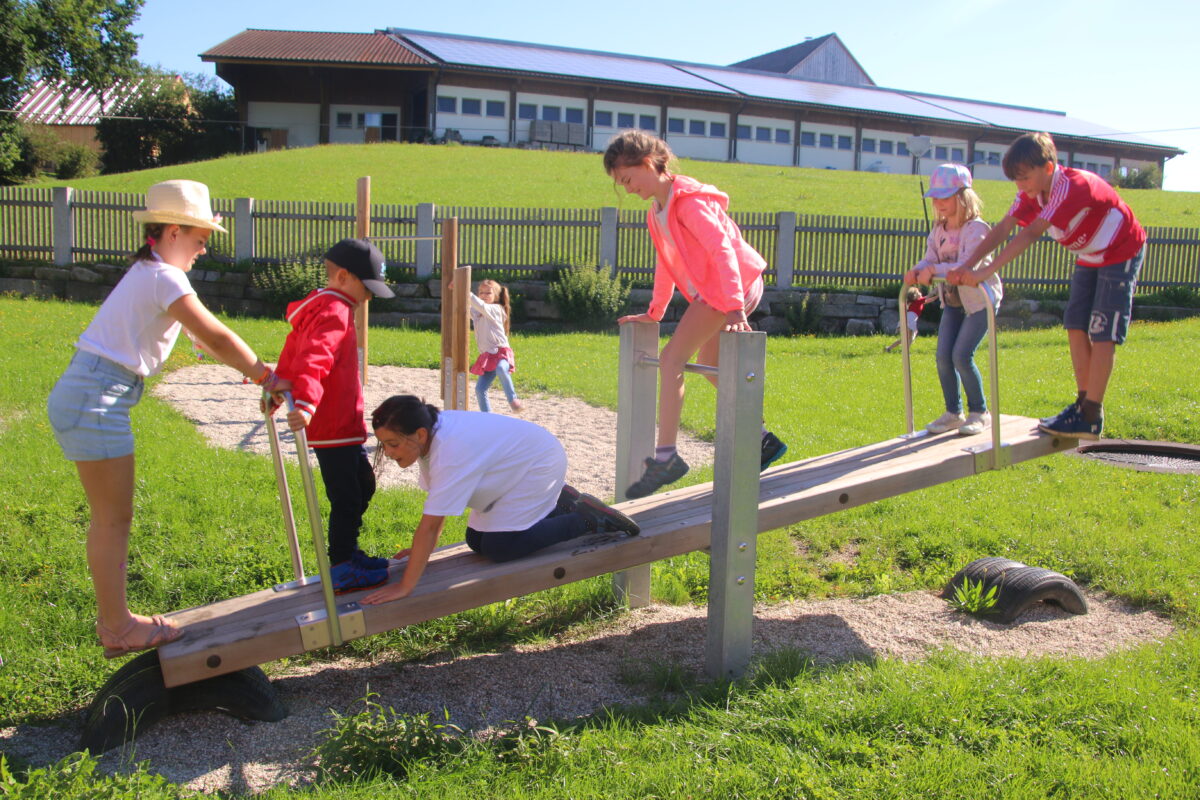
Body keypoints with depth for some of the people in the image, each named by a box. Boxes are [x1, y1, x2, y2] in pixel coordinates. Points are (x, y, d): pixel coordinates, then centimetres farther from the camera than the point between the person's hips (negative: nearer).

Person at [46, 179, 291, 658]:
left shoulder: (148, 274, 17)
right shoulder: (164, 278, -14)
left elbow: (203, 340, 21)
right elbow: (216, 337, -16)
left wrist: (256, 370, 19)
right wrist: (265, 376, -4)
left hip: (88, 397, 10)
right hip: (95, 401, -10)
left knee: (110, 516, 16)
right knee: (113, 518, -1)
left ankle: (112, 620, 27)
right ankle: (118, 628, 10)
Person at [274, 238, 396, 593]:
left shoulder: (317, 308, 17)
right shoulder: (334, 313, -17)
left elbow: (291, 357, 26)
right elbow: (314, 360, -33)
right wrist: (306, 403, -46)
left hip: (341, 425, 11)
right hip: (332, 427, -11)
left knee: (363, 486, 21)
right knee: (346, 498, -3)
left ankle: (348, 552, 33)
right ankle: (341, 571, 7)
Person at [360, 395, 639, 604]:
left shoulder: (452, 453, -37)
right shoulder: (430, 433, -10)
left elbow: (430, 524, -38)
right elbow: (436, 507, 0)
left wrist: (404, 586, -35)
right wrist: (423, 550, -1)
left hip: (541, 463, -9)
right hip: (517, 464, 9)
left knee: (498, 548, -17)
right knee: (476, 541, 8)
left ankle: (587, 519, -4)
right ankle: (558, 504, 21)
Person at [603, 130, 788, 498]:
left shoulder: (689, 200, -15)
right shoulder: (657, 212, 14)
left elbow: (722, 249, -25)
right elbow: (666, 264, 24)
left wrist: (734, 307, -33)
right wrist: (654, 313, 26)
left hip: (734, 285, -11)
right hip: (712, 291, 11)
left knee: (671, 359, -17)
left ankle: (666, 456, -18)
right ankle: (763, 440, 30)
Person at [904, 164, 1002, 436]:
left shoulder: (976, 228, -17)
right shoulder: (939, 229, 4)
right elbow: (930, 259, -3)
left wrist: (935, 270, -42)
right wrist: (917, 270, -26)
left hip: (980, 299, -6)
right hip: (953, 301, 7)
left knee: (962, 356, -13)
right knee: (943, 356, -1)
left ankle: (979, 412, 5)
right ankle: (953, 412, 14)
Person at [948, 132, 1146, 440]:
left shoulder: (1072, 187, -34)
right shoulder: (1032, 191, -8)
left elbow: (1031, 234, -41)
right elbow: (1003, 228, -15)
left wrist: (986, 271, -45)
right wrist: (967, 265, -28)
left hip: (1121, 253, -8)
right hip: (1089, 257, 8)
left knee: (1102, 334, -9)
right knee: (1076, 327, 4)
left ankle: (1090, 418, -8)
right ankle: (1084, 402, 11)